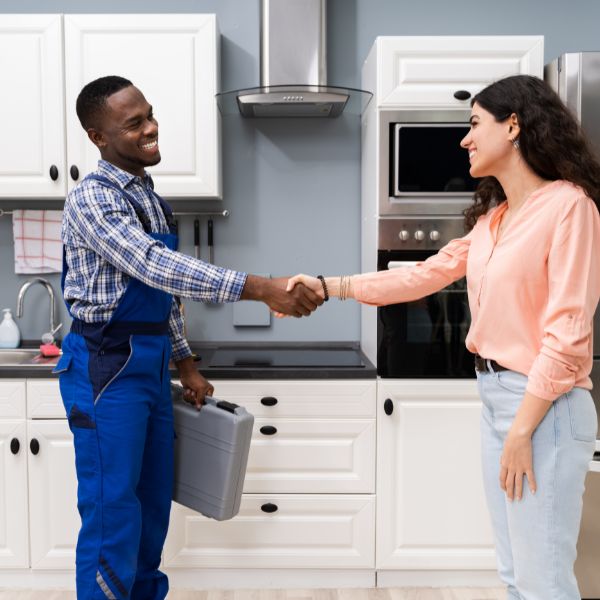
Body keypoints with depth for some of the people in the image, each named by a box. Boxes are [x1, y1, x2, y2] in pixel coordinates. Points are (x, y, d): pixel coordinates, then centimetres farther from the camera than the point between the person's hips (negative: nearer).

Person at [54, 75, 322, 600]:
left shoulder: (151, 198, 11)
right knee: (112, 510, 0)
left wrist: (185, 364, 14)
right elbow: (157, 268, -29)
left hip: (151, 366, 8)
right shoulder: (91, 199, -15)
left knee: (153, 502, 15)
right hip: (107, 368, -8)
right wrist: (261, 289, -36)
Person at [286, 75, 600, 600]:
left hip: (543, 405, -8)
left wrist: (522, 429, -17)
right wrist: (328, 287, 11)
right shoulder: (493, 217, 14)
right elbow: (426, 274, 15)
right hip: (495, 395, 8)